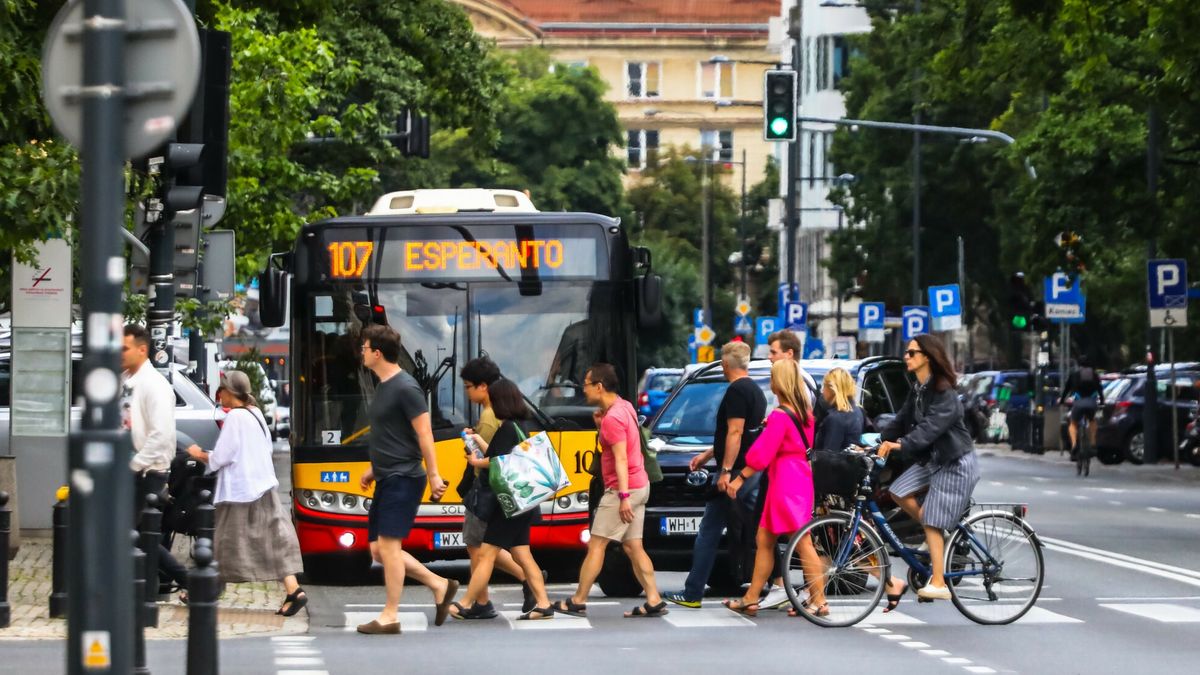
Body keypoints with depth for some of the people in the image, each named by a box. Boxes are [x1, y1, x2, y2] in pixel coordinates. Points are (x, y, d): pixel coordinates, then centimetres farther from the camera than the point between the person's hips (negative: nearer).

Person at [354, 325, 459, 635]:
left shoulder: (405, 388, -15)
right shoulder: (383, 387, 13)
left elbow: (424, 433, -17)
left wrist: (433, 475, -17)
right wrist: (374, 468, 25)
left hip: (403, 480, -10)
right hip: (387, 480, 10)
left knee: (388, 545, -10)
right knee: (378, 549, 8)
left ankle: (390, 617, -5)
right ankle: (439, 585, 15)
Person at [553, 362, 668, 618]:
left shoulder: (612, 417, -17)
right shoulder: (624, 406, 12)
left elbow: (621, 458, -23)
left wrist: (623, 497, -27)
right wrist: (601, 425, 8)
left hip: (624, 488, -10)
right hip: (638, 485, 10)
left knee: (596, 545, -4)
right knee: (633, 546, 9)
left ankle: (578, 602, -1)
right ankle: (654, 601, 4)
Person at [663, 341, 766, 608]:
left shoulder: (736, 391, -13)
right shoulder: (755, 390, 17)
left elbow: (735, 433, -21)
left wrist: (726, 471, -22)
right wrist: (707, 455, 30)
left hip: (735, 470, -9)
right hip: (753, 470, 9)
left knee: (709, 531, -4)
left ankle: (693, 593, -3)